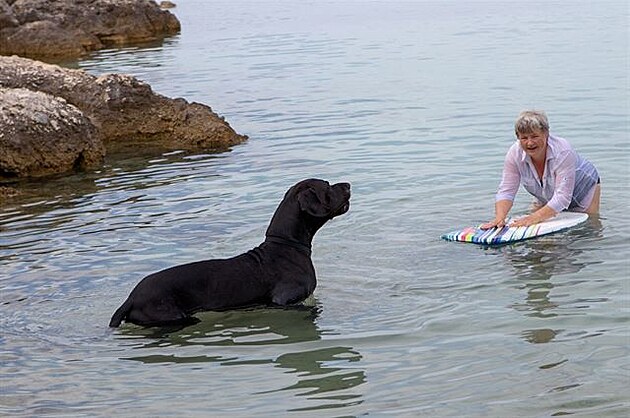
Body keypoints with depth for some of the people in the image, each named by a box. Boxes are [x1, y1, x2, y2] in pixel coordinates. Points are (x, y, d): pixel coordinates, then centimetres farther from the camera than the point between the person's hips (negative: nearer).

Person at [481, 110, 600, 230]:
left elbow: (562, 197, -42)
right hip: (548, 197, 4)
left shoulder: (563, 151, -39)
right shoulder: (514, 153, -26)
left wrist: (533, 218, -52)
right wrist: (499, 218, -43)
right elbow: (506, 191, -24)